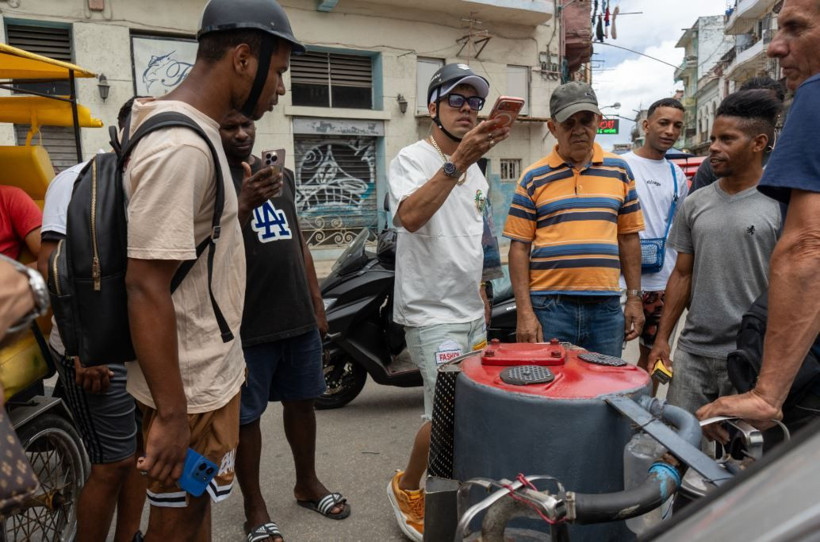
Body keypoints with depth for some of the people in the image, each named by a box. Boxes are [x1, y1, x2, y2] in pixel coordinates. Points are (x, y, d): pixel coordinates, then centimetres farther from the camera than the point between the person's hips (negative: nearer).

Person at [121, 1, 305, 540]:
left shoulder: (194, 130, 8)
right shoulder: (181, 149, -24)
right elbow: (145, 287, -27)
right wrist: (171, 414, -24)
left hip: (210, 368, 10)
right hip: (190, 387, -9)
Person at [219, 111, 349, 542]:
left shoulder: (281, 174, 14)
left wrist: (317, 303, 15)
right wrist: (246, 205, -35)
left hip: (299, 317, 6)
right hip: (247, 323, -6)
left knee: (301, 401, 17)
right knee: (246, 416, 5)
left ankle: (307, 484, 36)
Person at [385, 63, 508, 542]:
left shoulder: (476, 172, 15)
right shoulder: (413, 159, -9)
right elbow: (410, 216, -31)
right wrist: (458, 160, -37)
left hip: (473, 314, 8)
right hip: (432, 315, -8)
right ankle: (407, 488, 15)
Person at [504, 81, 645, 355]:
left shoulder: (619, 170, 10)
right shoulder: (533, 178, 1)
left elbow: (629, 237, 13)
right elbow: (519, 247, -1)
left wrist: (634, 298, 8)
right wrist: (524, 312, -8)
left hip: (606, 307, 3)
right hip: (549, 307, -2)